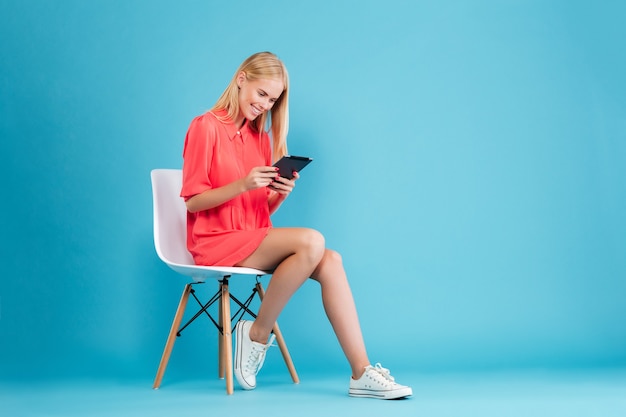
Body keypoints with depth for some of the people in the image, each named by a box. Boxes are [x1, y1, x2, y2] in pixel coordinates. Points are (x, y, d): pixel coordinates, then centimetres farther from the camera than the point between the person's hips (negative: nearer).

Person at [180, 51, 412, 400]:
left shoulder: (261, 136, 15)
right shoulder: (206, 127, -5)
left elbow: (262, 210, 13)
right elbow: (192, 200, -10)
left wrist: (280, 193, -9)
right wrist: (243, 185, -22)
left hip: (254, 238, 6)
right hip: (215, 241, -6)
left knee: (330, 261, -21)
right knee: (311, 241, -29)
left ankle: (362, 374, -24)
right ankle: (257, 334, -12)